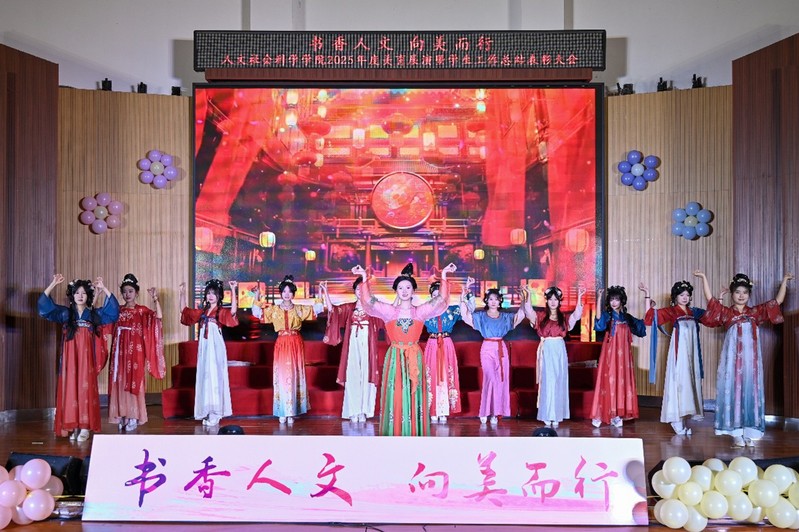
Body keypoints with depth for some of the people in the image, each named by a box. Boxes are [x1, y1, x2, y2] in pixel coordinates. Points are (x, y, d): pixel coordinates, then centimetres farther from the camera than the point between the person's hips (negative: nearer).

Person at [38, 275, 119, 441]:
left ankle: (85, 427, -1)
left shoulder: (94, 314, 8)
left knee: (86, 388, -3)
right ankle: (73, 426, 4)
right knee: (70, 388, -1)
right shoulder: (65, 313, 7)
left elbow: (113, 310, 0)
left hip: (87, 359, 0)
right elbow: (44, 306, -1)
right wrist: (53, 285, -12)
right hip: (70, 359, 0)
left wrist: (104, 289, -7)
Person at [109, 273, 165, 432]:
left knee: (134, 382, -2)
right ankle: (123, 416, 10)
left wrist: (155, 299, -25)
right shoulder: (118, 310, 10)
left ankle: (133, 417, 2)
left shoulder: (142, 310, 1)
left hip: (135, 350, -3)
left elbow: (159, 316, -15)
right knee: (120, 382, 3)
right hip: (120, 350, 3)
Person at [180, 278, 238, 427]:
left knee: (215, 376, -5)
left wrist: (233, 290, -31)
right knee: (204, 376, 7)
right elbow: (184, 310, 23)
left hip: (216, 347, -6)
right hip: (204, 347, 6)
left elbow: (233, 311, -24)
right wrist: (182, 293, 18)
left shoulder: (221, 311, -3)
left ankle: (215, 414, 0)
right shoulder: (201, 312, 14)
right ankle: (207, 413, 14)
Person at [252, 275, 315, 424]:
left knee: (294, 376, 0)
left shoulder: (300, 309, 7)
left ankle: (292, 412, 6)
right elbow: (257, 312, 7)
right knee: (281, 376, -1)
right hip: (281, 344, 0)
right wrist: (256, 298, 0)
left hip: (296, 345, 0)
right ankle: (283, 412, 4)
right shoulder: (274, 310, 8)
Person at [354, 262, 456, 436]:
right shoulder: (389, 311, 3)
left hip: (414, 358, 1)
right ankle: (395, 433, 5)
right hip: (395, 357, 0)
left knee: (413, 394, 2)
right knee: (395, 395, 0)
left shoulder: (421, 311, 4)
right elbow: (369, 301, -7)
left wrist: (443, 275, -12)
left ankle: (414, 433, 7)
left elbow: (440, 300, -5)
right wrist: (364, 277, -15)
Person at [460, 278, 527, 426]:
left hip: (501, 349, 3)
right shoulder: (481, 316, 4)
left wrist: (524, 299, -3)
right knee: (491, 378, -14)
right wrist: (465, 293, -15)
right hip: (487, 349, -3)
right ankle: (485, 412, -4)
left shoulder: (505, 316, 12)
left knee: (501, 380, 0)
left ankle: (496, 412, 8)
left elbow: (520, 314, 6)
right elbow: (465, 313, -7)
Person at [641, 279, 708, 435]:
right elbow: (651, 315, -10)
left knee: (690, 381, 6)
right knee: (678, 380, -6)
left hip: (691, 353, 6)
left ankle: (685, 419, 12)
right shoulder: (671, 311, -2)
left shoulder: (694, 312, 12)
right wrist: (647, 296, -16)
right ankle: (678, 421, -1)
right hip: (679, 352, -5)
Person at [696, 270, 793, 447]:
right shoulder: (726, 312, 6)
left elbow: (777, 301, 13)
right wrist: (703, 278, -3)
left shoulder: (756, 312, 12)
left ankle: (749, 432, 7)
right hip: (733, 358, -2)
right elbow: (710, 299, -1)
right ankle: (736, 433, 0)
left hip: (750, 358, 2)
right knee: (733, 389, -3)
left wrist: (784, 281, 12)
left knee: (751, 390, 2)